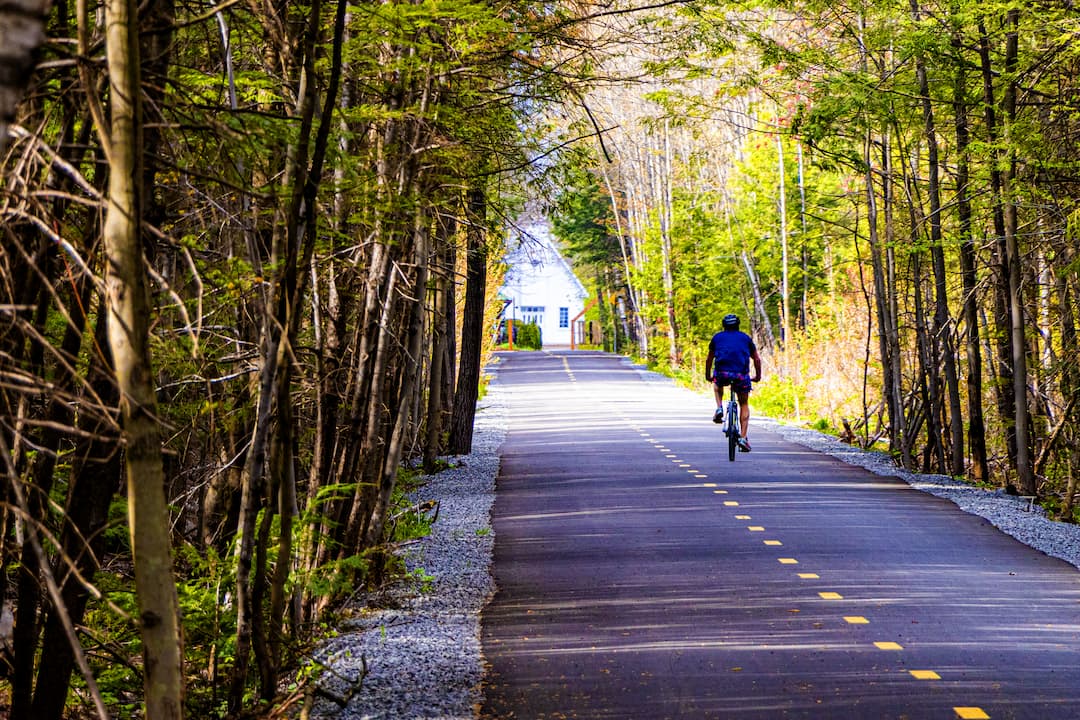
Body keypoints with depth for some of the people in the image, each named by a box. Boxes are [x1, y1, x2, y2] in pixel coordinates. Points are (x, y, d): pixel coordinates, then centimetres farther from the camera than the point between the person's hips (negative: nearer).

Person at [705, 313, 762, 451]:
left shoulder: (717, 337, 21)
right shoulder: (746, 338, 22)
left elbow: (709, 359, 27)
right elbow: (757, 359, 24)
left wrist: (708, 376, 41)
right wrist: (758, 376, 38)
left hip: (722, 373, 0)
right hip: (741, 375, 0)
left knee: (717, 383, 37)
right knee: (744, 405, 17)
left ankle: (719, 409, 13)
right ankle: (743, 438, 6)